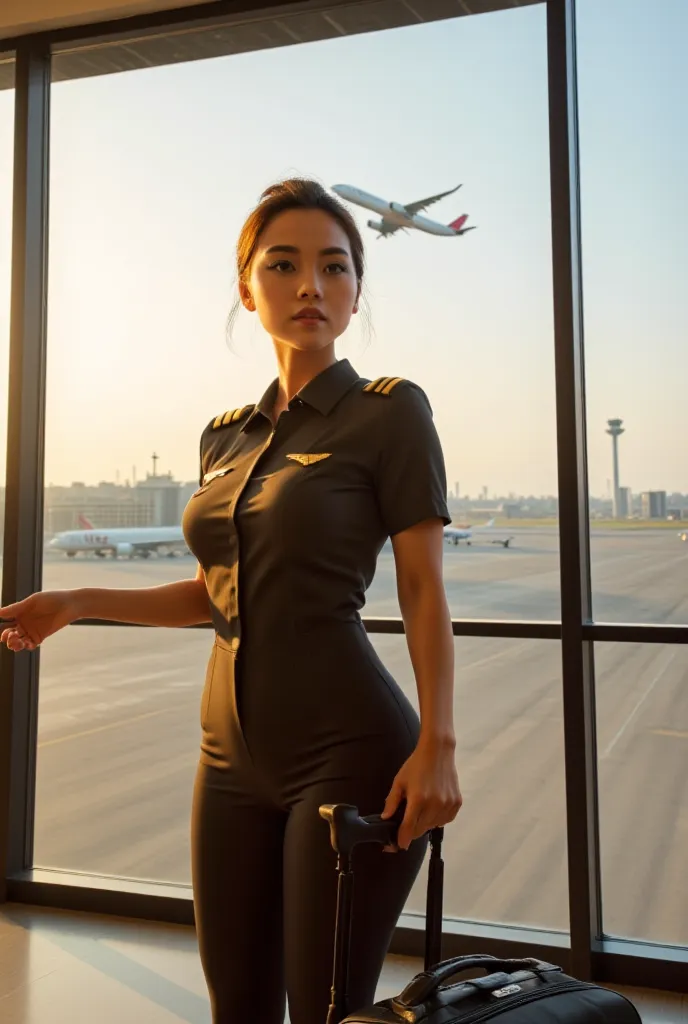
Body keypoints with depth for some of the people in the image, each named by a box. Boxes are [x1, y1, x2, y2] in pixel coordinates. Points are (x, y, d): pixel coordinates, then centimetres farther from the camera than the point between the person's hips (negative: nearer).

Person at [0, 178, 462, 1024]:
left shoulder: (388, 411, -5)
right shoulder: (225, 437, 12)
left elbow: (423, 590, -8)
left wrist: (437, 744, -17)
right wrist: (79, 603, 10)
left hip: (349, 749, -6)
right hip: (234, 757, 6)